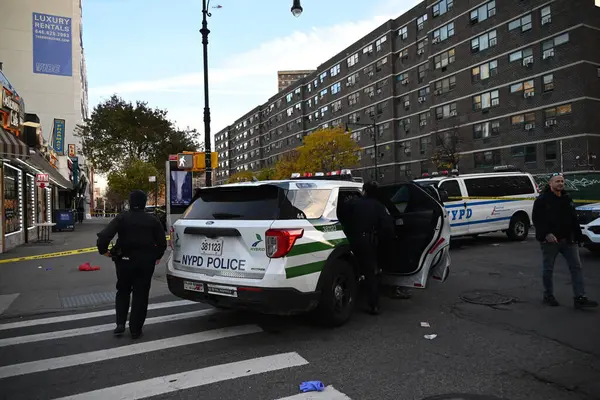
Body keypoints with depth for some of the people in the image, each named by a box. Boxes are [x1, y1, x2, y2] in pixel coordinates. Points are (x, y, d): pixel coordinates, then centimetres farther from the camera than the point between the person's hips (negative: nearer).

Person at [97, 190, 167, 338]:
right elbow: (162, 241, 1)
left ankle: (120, 323, 9)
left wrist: (103, 250, 0)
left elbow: (104, 235, -16)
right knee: (141, 294, 8)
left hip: (125, 260, 0)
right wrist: (158, 256, 15)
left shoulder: (122, 218, -4)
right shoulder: (152, 220, 1)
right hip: (146, 261, 1)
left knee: (123, 291, 19)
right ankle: (135, 329, 10)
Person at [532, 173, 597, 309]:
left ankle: (580, 298, 2)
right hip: (550, 241, -5)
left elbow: (574, 220, 18)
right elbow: (537, 220, -12)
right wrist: (546, 234, -23)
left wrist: (577, 237, 13)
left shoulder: (567, 199, 14)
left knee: (576, 267, 0)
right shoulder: (542, 200, -6)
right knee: (548, 269, 4)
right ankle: (548, 295, 18)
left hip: (568, 240, 6)